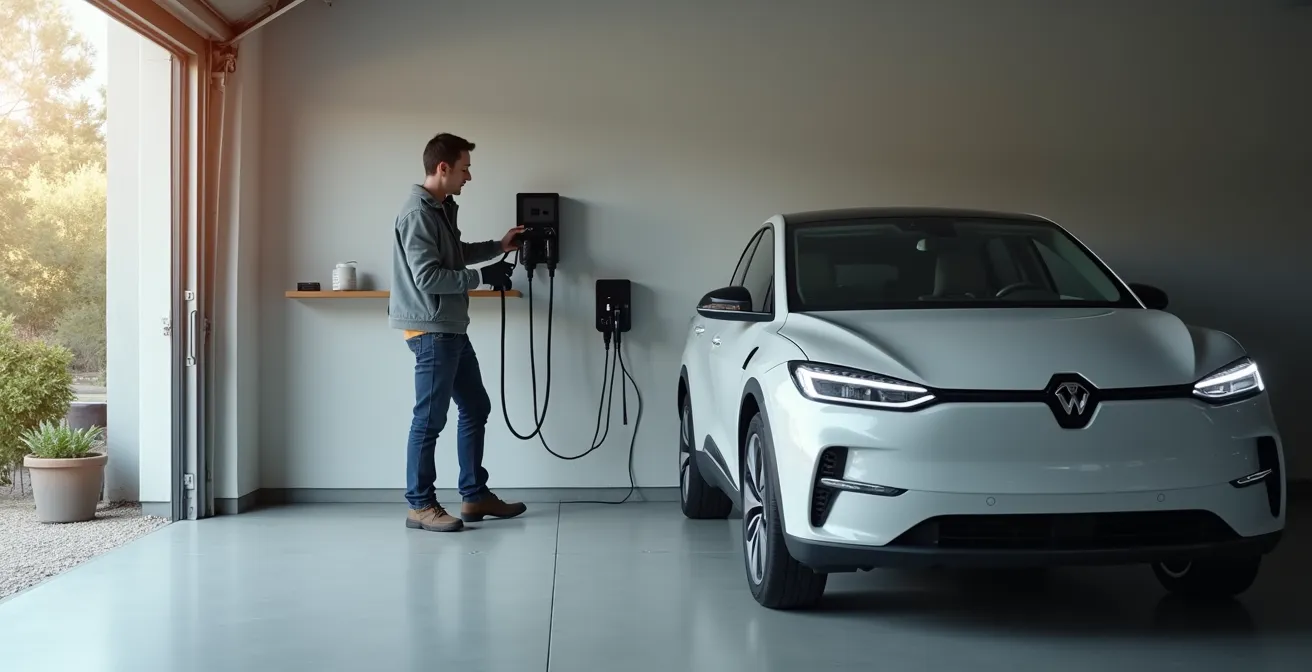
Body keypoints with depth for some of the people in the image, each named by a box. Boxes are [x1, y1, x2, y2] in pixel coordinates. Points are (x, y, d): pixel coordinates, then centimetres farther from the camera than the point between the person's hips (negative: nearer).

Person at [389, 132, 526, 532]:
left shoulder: (442, 208, 15)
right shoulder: (418, 213, -17)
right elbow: (427, 276, -23)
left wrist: (498, 247, 24)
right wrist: (483, 277, -16)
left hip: (452, 329, 11)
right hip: (430, 330, -11)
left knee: (476, 409, 14)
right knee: (429, 419, -5)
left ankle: (475, 495, 22)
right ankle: (420, 505, 3)